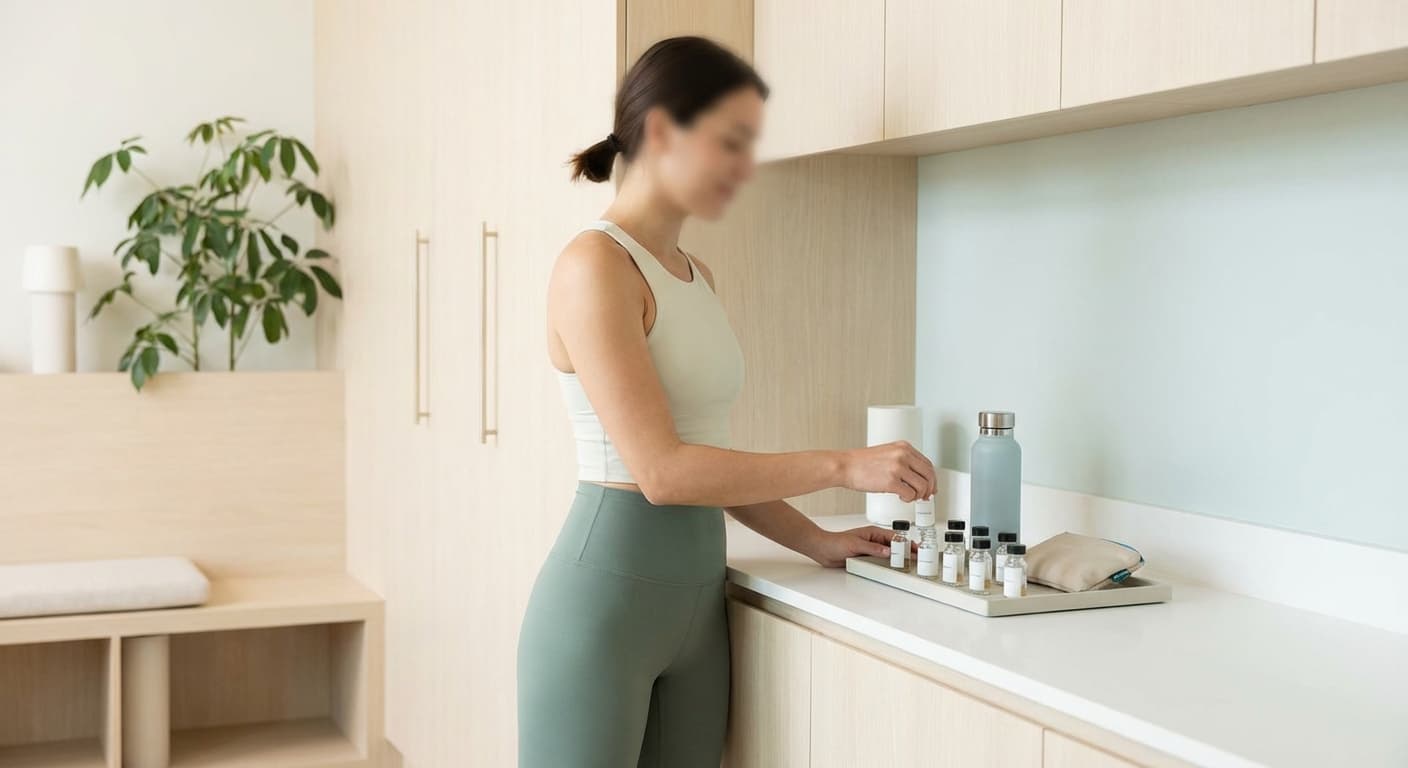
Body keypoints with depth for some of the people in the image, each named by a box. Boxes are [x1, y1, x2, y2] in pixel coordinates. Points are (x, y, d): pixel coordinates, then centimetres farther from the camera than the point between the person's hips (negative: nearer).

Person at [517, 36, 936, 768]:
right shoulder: (594, 265, -13)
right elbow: (662, 470, -20)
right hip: (606, 592, -8)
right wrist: (843, 465, -15)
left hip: (698, 594, 8)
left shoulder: (697, 277, 13)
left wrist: (815, 541, 6)